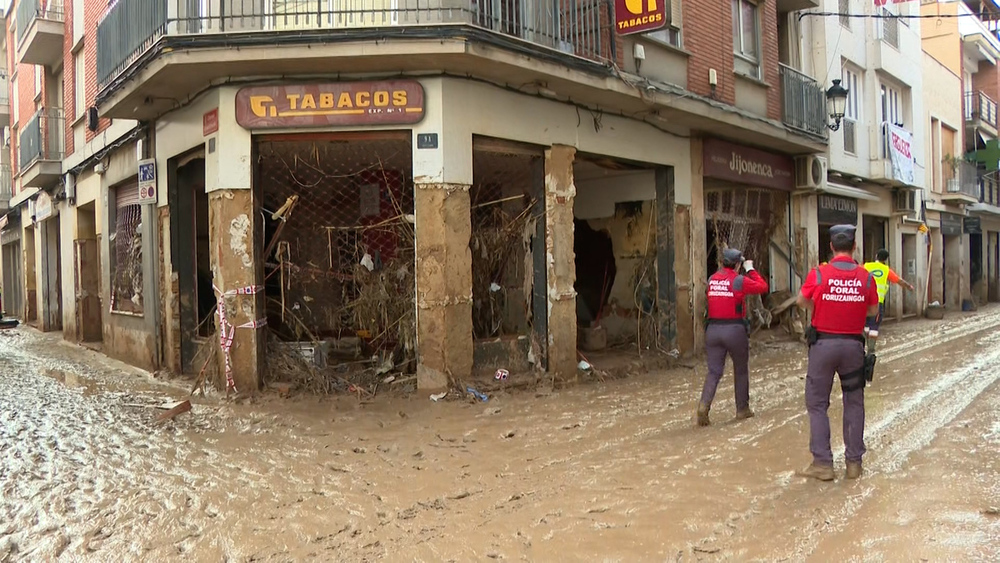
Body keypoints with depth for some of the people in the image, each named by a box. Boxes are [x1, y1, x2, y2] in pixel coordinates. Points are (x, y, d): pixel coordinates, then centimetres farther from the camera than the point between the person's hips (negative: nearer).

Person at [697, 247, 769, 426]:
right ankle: (742, 409, 23)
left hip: (713, 329, 4)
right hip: (735, 329, -3)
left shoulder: (711, 279, 5)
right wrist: (750, 269, 11)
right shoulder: (739, 280, -9)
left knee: (714, 371, 4)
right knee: (741, 370, 15)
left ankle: (704, 404, -17)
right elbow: (762, 287, 0)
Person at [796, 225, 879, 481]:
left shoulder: (818, 274, -10)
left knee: (817, 404, 7)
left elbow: (802, 302, 5)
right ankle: (854, 462, 18)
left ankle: (822, 463, 5)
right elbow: (873, 310, 9)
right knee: (854, 403, 14)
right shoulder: (866, 277, -4)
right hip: (853, 345, 2)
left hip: (823, 344, -2)